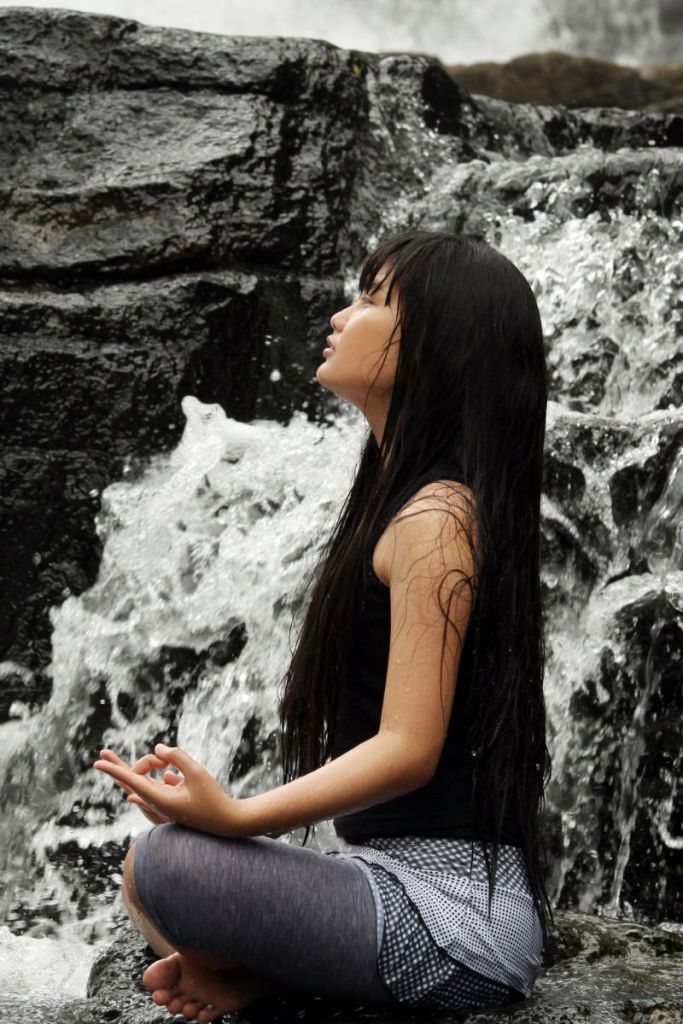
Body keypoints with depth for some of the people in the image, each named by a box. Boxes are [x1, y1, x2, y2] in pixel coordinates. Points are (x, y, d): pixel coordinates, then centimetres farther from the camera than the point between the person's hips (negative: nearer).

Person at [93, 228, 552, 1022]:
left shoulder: (436, 517, -16)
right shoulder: (401, 501, 16)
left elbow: (409, 748, -22)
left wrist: (240, 816, -31)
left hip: (448, 904, -10)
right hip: (408, 875, 10)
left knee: (160, 864, -23)